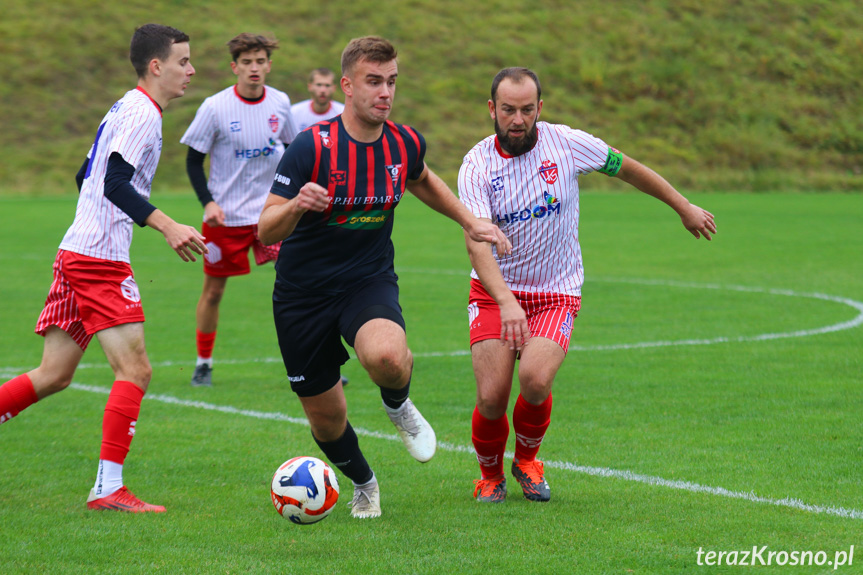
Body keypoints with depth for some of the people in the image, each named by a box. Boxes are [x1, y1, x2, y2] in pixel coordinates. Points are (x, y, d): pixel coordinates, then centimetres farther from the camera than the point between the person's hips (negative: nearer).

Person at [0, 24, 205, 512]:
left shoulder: (126, 108, 19)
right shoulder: (142, 113, -11)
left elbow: (87, 177, 27)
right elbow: (115, 184, -23)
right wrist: (167, 226, -31)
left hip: (76, 254, 10)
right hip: (100, 260, -10)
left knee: (54, 376, 12)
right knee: (136, 371, -10)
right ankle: (108, 488, -13)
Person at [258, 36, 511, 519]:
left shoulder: (405, 144, -5)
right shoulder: (312, 146, -19)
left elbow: (422, 180, 22)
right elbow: (266, 231, -19)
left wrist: (470, 222, 14)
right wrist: (296, 205, -40)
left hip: (369, 280, 1)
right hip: (303, 293, -1)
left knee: (387, 356, -34)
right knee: (325, 415, 6)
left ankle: (399, 406, 4)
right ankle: (364, 484, 39)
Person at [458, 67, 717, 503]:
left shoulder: (566, 143, -9)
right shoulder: (476, 166, -12)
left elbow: (626, 168, 9)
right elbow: (476, 241, -25)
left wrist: (684, 208, 19)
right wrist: (506, 302, -41)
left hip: (557, 292, 0)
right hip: (494, 291, 0)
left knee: (535, 380, -24)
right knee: (491, 397, -14)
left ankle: (527, 459, 8)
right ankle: (490, 475, 17)